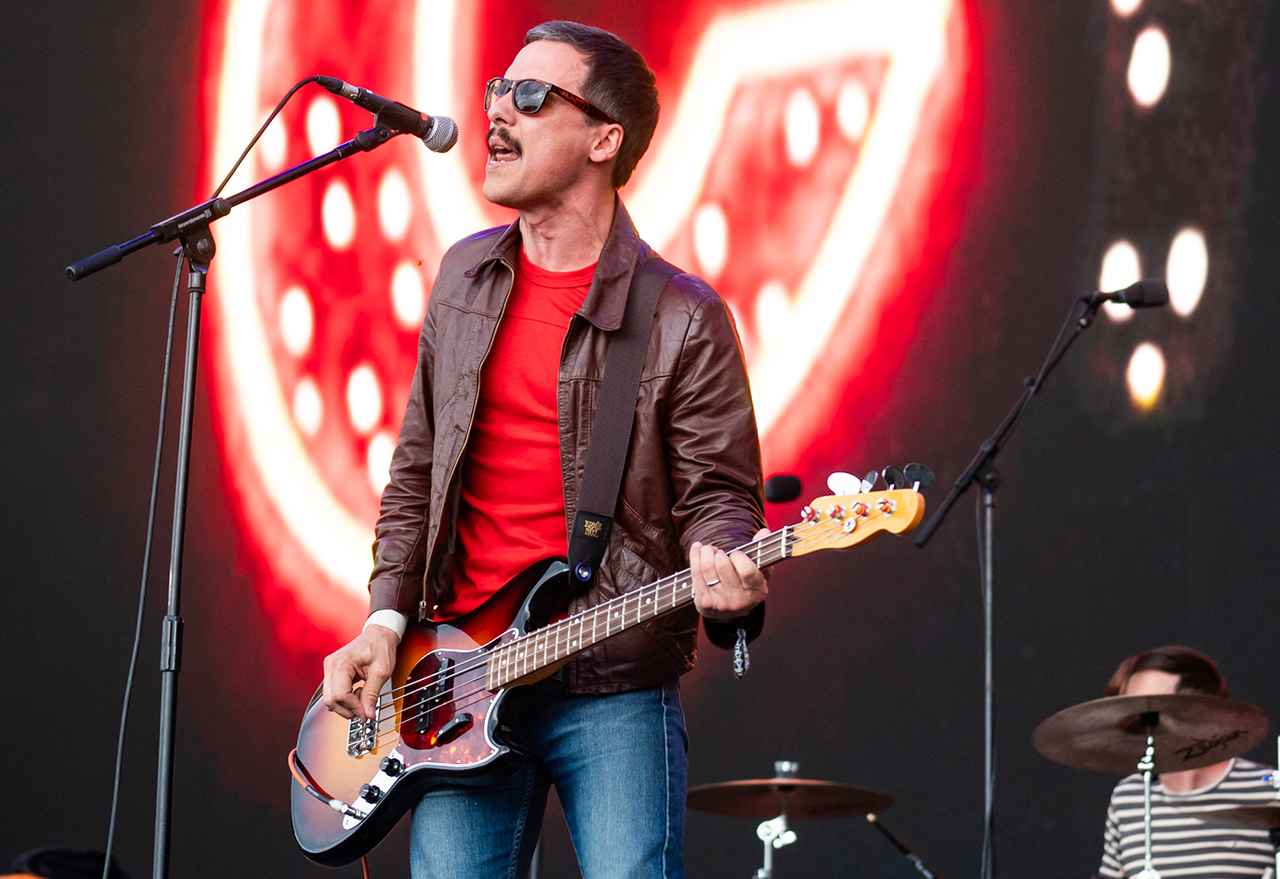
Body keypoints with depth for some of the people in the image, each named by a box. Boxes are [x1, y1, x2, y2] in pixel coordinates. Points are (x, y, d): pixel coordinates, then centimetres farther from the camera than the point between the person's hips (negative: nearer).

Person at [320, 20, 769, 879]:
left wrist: (724, 575, -27)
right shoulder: (465, 277, 12)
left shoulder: (683, 319, -5)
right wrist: (387, 617, 7)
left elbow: (719, 492, -4)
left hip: (613, 689, -5)